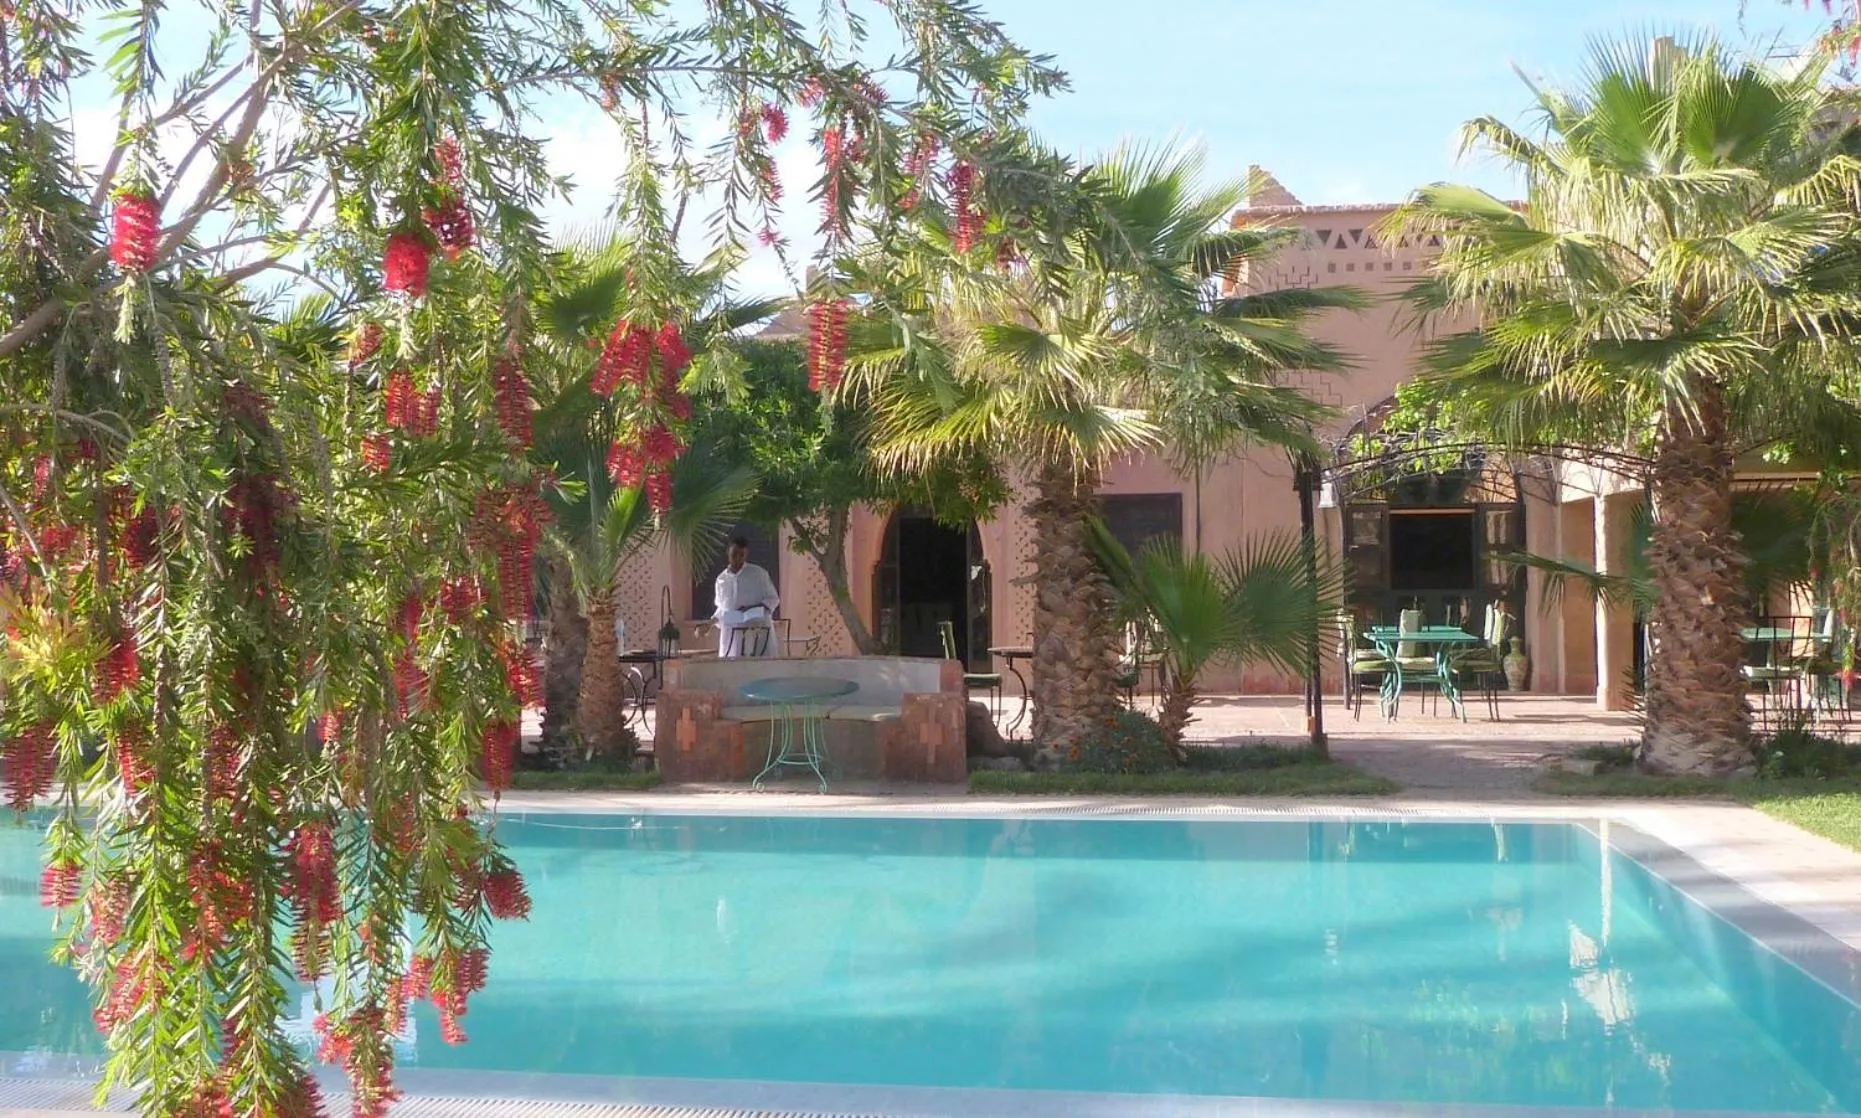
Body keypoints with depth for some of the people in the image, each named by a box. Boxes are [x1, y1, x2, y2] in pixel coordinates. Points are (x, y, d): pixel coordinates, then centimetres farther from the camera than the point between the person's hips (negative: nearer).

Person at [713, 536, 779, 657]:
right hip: (731, 635, 3)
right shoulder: (721, 579, 12)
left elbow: (773, 599, 3)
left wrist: (752, 608, -13)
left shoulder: (759, 573, 1)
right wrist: (713, 620, 3)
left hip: (758, 632, -3)